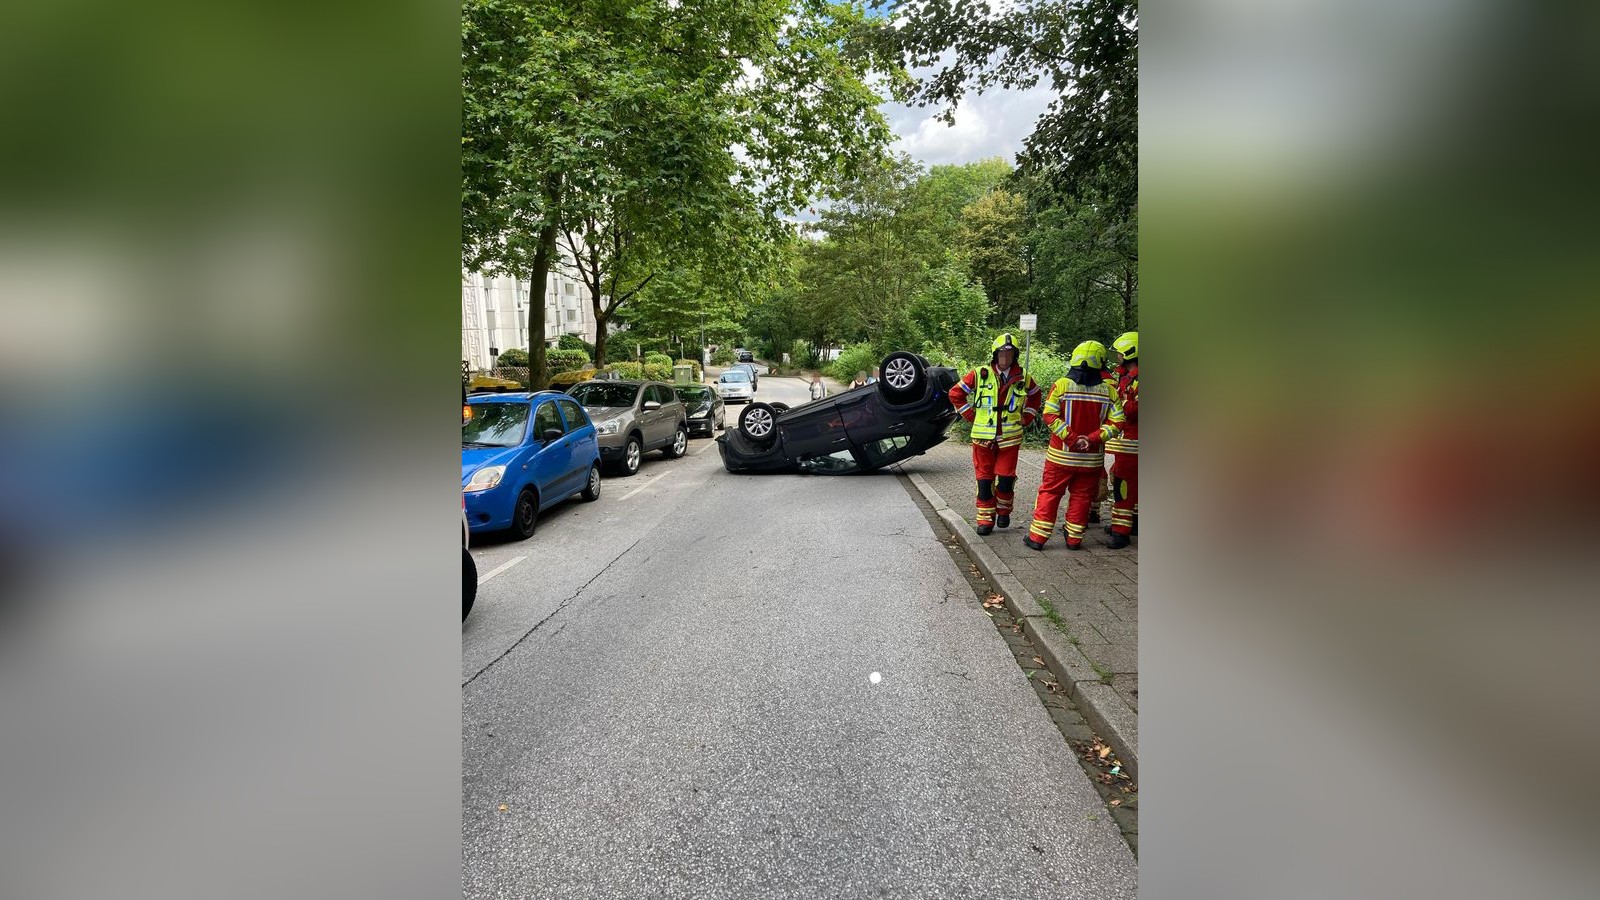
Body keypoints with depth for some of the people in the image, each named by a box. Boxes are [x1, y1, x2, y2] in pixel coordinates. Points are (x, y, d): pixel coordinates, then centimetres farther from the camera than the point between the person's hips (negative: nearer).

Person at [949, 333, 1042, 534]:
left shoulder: (1022, 377, 3)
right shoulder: (980, 374, -4)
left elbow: (1035, 395, 22)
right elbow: (956, 393, 4)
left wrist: (1027, 417, 11)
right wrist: (971, 416, 1)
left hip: (1010, 437, 1)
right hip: (983, 436, -1)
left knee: (1006, 478, 0)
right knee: (984, 478, 4)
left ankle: (1003, 511, 25)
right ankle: (986, 519, 13)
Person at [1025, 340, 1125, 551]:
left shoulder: (1062, 385, -9)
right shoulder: (1108, 390, -4)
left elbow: (1050, 415, -15)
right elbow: (1116, 423, -8)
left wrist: (1070, 437, -14)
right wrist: (1092, 438, -13)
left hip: (1061, 455, -1)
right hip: (1092, 458, 1)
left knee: (1049, 493, 9)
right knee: (1081, 496, 14)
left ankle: (1037, 537, 11)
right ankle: (1074, 539, 21)